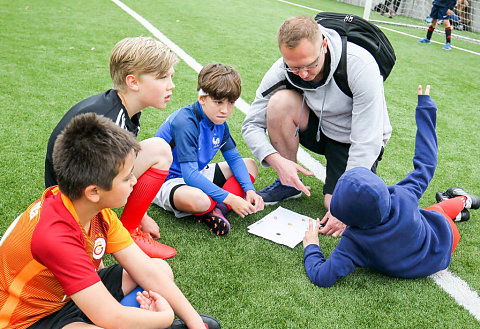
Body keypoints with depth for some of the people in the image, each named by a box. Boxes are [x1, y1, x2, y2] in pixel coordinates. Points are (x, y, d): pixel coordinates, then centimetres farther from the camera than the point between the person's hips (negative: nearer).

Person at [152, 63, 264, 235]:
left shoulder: (219, 121, -1)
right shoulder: (185, 123, -26)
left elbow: (234, 158, 6)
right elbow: (190, 175, -32)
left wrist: (249, 190, -11)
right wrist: (230, 199, -33)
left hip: (196, 175, 9)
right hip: (167, 181, -9)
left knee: (250, 165, 8)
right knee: (197, 199, -44)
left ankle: (219, 208, -14)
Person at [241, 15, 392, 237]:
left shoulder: (361, 66, -31)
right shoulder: (281, 71, -21)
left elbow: (368, 142, -30)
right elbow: (251, 125, -14)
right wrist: (277, 160, -33)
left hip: (355, 141, -3)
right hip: (318, 128, 3)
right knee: (279, 102, -27)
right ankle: (288, 184, -7)